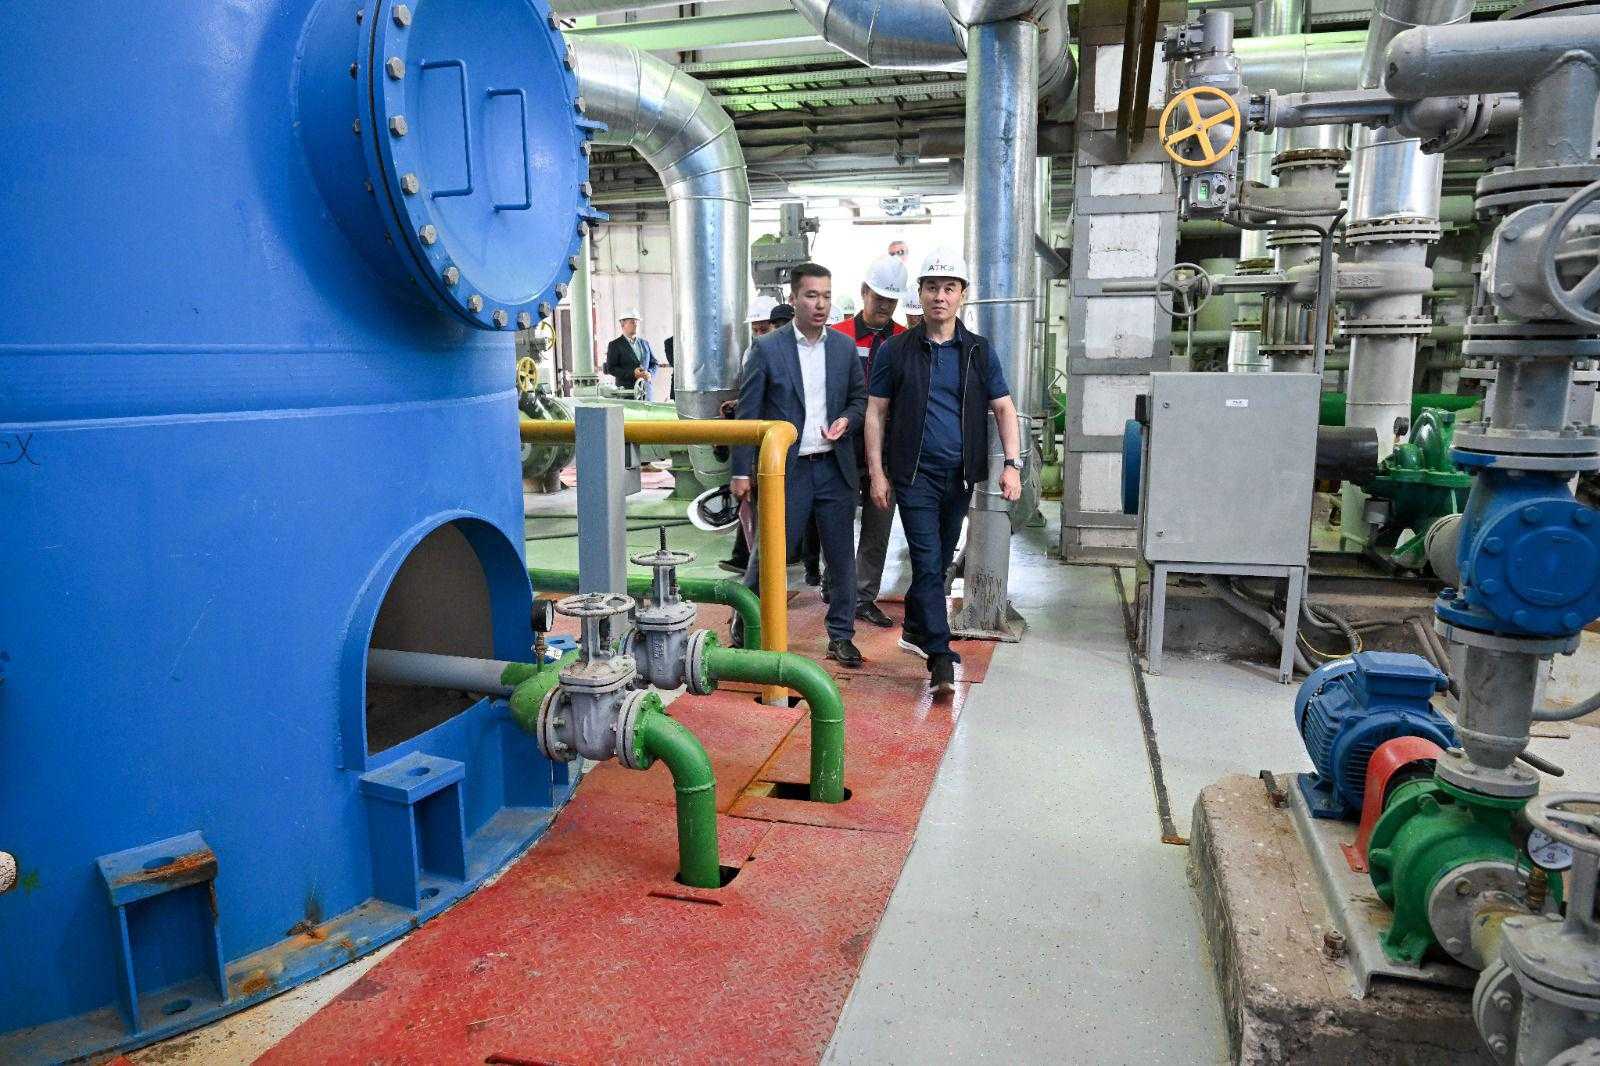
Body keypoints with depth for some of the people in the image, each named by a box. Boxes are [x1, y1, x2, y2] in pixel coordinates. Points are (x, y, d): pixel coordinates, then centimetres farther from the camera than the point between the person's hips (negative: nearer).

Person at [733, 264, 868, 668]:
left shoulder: (844, 347, 7)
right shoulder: (766, 348, -4)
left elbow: (860, 398, 17)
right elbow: (747, 413, -3)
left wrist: (847, 420, -6)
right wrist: (742, 471, -7)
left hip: (835, 468, 4)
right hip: (786, 469, -3)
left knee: (842, 557, 9)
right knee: (769, 555, 1)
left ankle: (841, 635, 23)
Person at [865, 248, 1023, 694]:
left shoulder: (979, 351, 7)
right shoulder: (895, 351, 1)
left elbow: (1003, 408, 7)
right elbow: (875, 413, 2)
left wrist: (1012, 464, -5)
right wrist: (877, 473, -4)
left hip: (961, 474, 3)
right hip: (915, 474, -3)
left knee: (939, 560, 14)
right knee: (928, 563, -9)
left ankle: (916, 630, 33)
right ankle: (939, 657, -7)